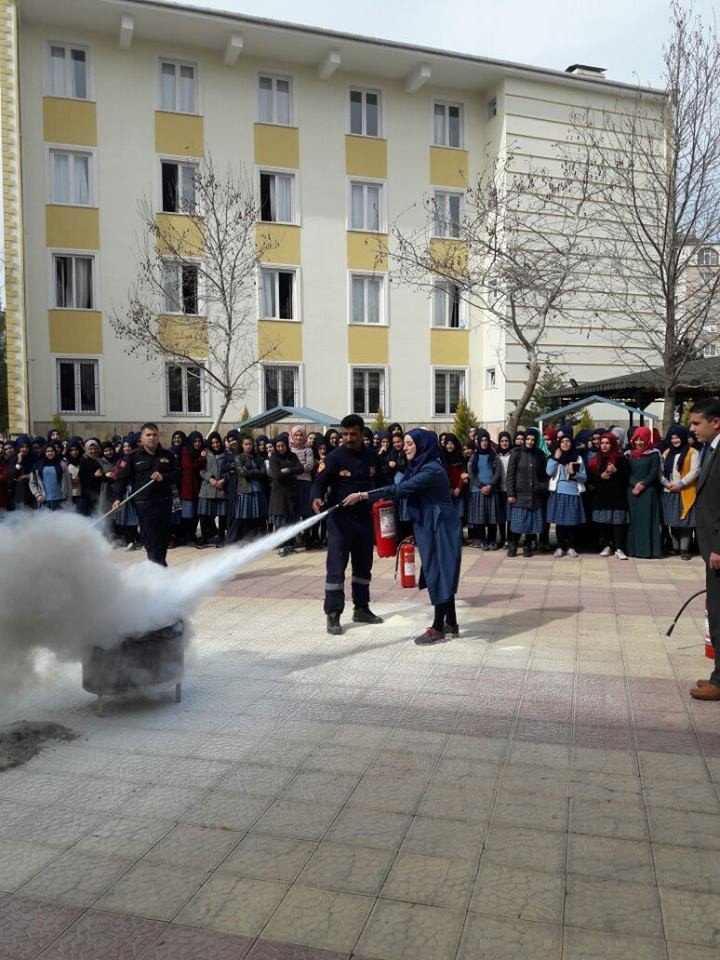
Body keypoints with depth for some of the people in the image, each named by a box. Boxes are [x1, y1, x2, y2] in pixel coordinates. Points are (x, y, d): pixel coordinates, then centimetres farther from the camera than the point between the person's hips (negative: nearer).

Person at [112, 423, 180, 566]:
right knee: (150, 538, -8)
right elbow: (121, 478, -1)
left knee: (164, 537, 7)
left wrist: (163, 477, -9)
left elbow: (177, 474, 10)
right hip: (144, 503, -3)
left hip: (165, 501, 3)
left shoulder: (167, 455, 10)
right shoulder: (133, 457, 2)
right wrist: (118, 498, -12)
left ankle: (159, 564, 21)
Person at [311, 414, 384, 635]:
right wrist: (317, 498, -37)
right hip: (340, 518, -5)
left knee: (364, 565, 14)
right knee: (336, 567, -6)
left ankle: (361, 609, 26)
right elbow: (320, 482, -17)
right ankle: (332, 614, -1)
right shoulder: (334, 457, -10)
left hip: (365, 518, 5)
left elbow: (380, 482, 18)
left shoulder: (372, 456, 4)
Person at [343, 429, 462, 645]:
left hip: (440, 529, -10)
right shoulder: (420, 467, 10)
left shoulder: (432, 470, -21)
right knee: (439, 573, 13)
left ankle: (438, 629, 5)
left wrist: (362, 495, -28)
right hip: (429, 527, 10)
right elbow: (404, 489, 9)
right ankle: (451, 624, 23)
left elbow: (400, 489, -28)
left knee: (439, 574, -3)